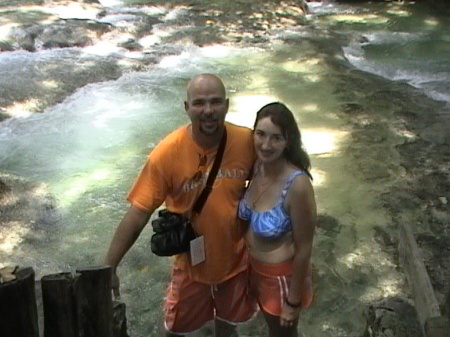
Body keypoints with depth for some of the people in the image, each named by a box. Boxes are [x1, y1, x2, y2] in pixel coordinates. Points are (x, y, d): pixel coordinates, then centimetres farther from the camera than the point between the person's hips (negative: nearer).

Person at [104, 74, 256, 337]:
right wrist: (110, 267, -24)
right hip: (192, 262, -1)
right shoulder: (168, 153, -26)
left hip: (237, 258, 2)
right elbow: (138, 212, -23)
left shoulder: (247, 141, -20)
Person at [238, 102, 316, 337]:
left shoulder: (297, 185, -33)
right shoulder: (257, 166, -13)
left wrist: (293, 301, -14)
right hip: (254, 266, 6)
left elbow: (304, 249, -23)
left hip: (281, 275, -6)